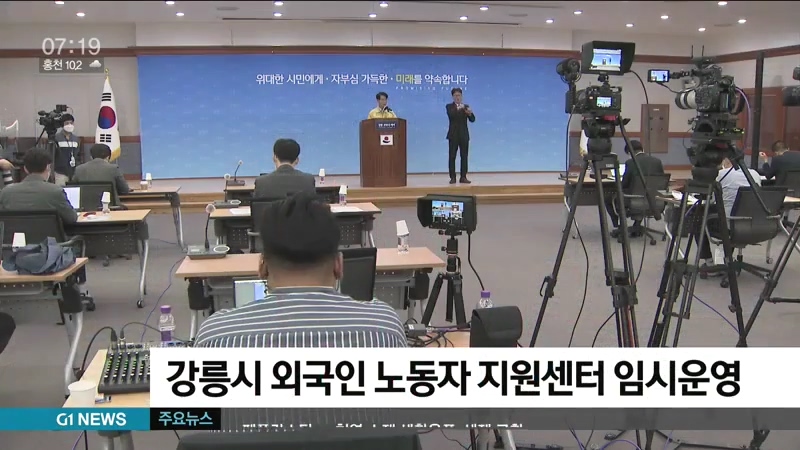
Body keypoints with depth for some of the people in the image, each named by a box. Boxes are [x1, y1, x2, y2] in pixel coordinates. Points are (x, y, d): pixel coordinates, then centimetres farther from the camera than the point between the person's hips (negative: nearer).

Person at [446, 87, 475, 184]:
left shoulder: (466, 107, 10)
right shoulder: (449, 106, 3)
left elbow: (472, 119, -1)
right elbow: (450, 115, -19)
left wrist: (470, 113, -22)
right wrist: (458, 109, -34)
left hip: (464, 135, 3)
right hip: (453, 135, -3)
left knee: (464, 156, 1)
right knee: (452, 156, -3)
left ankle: (463, 177, 5)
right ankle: (452, 177, 0)